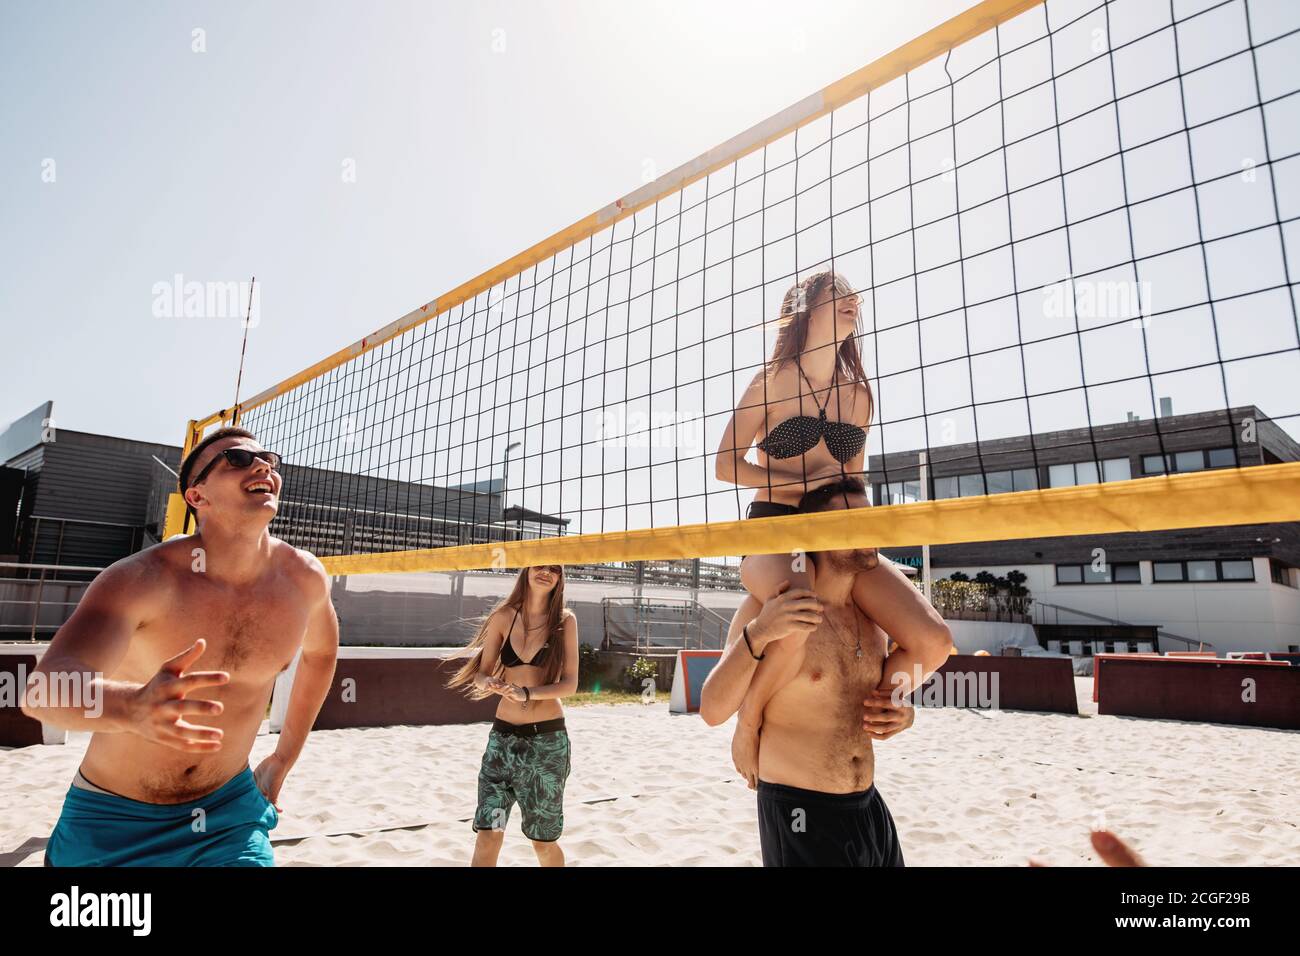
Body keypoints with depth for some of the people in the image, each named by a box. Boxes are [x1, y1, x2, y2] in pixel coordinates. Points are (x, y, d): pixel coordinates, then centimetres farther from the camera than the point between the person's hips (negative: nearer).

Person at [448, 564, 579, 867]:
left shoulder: (565, 621, -3)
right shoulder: (504, 617, 2)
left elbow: (570, 683, -9)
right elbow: (481, 674, 3)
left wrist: (526, 693, -24)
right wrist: (492, 684, -20)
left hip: (547, 739, -1)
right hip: (503, 736, 2)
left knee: (543, 841, 9)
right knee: (487, 835, -5)